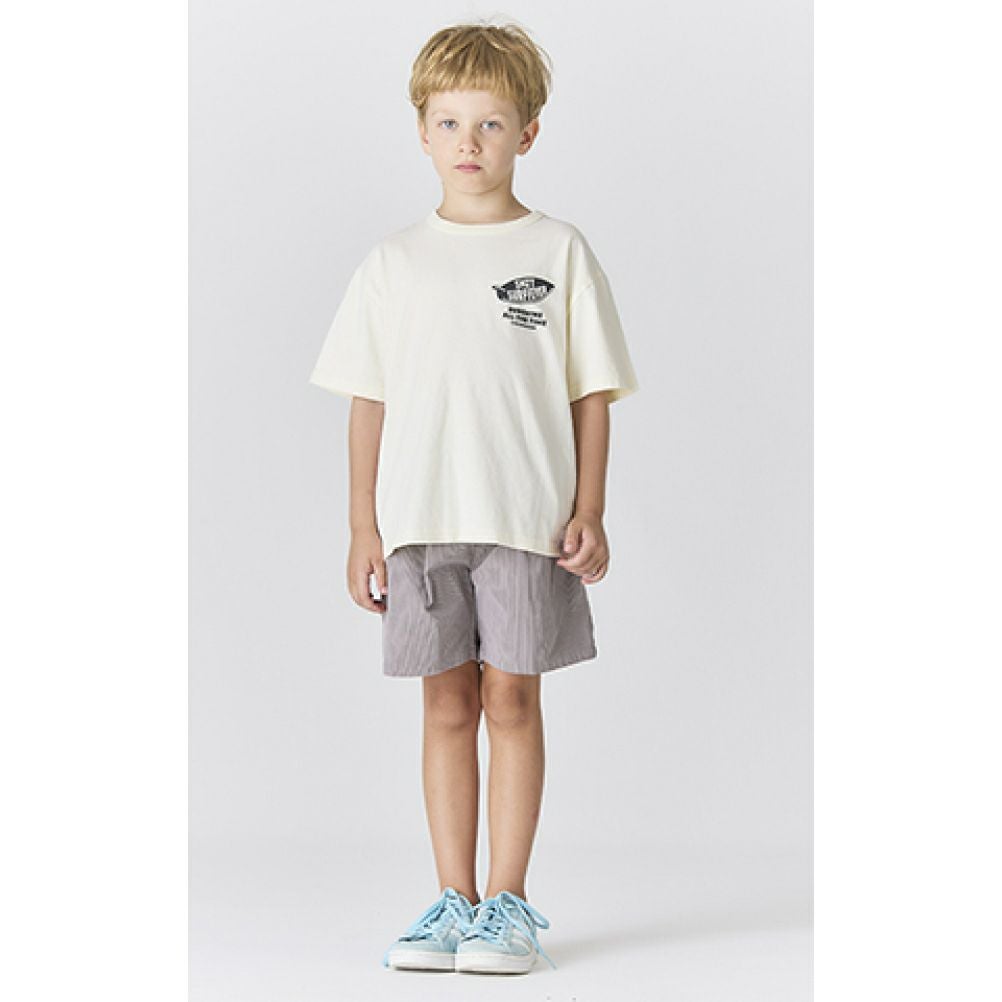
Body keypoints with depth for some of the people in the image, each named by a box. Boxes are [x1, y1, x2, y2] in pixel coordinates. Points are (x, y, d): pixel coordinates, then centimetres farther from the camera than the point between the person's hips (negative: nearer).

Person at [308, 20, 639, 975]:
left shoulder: (558, 251, 2)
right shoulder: (395, 262, 7)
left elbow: (592, 394, 3)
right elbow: (369, 401, 9)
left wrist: (588, 514, -4)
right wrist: (364, 528, 4)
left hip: (527, 517, -2)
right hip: (421, 518, 2)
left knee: (512, 699, 1)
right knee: (448, 706, 6)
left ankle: (507, 903, 8)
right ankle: (453, 901, 13)